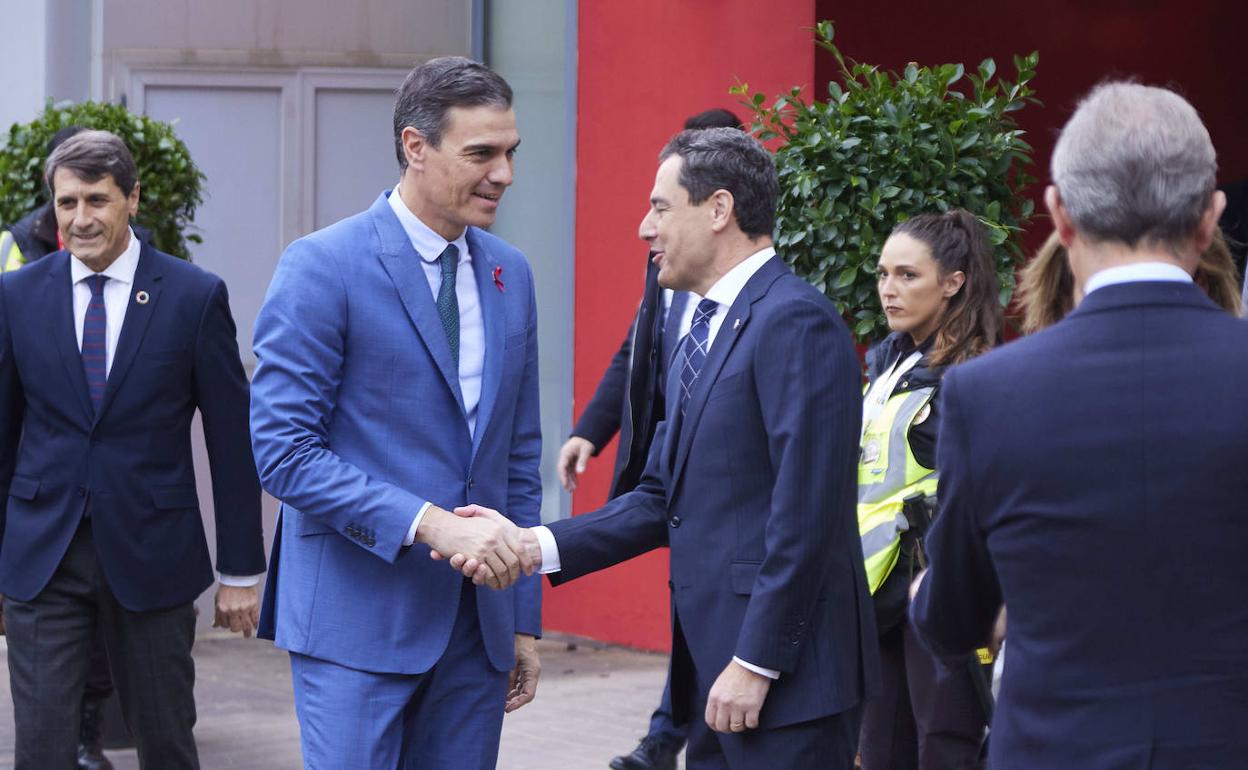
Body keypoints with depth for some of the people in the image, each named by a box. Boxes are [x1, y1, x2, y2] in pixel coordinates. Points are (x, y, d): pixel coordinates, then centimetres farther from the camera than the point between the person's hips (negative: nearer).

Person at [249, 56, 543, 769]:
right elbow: (282, 449, -14)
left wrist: (525, 618, 13)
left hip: (477, 622, 6)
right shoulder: (323, 266, -8)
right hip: (359, 616, -6)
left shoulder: (510, 274, 11)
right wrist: (425, 522, -22)